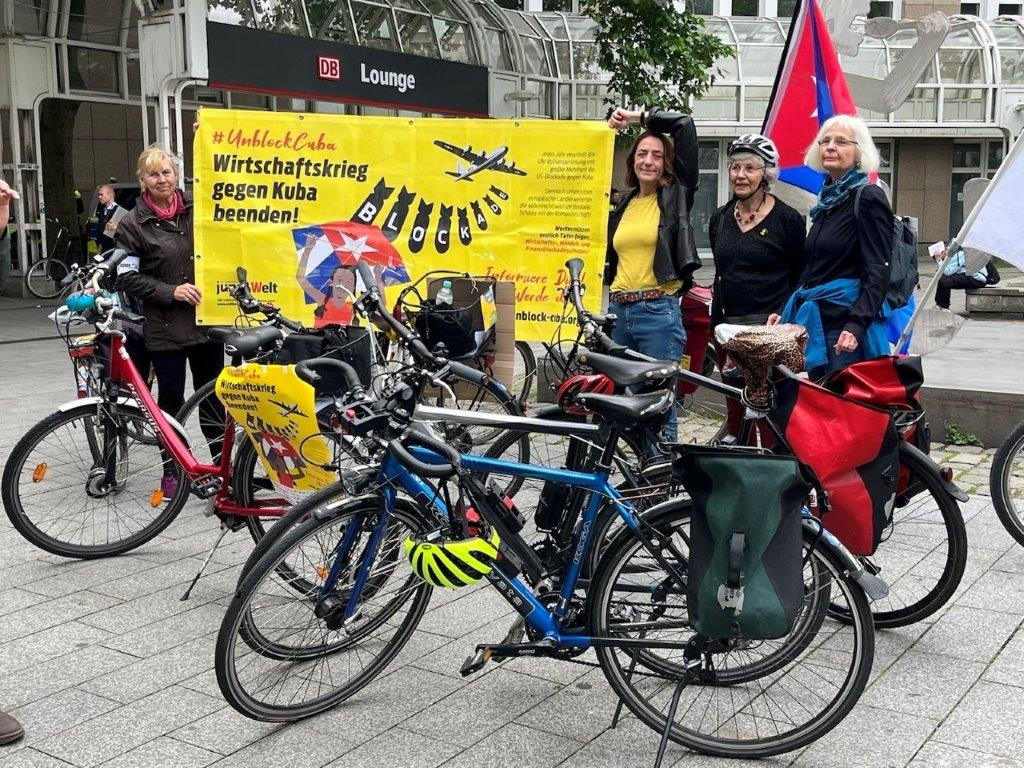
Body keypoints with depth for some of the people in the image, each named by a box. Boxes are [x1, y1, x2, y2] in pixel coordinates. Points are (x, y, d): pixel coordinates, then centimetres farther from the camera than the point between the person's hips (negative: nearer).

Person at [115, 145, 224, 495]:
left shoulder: (197, 209, 9)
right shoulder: (132, 224, -1)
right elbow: (126, 276, -5)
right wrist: (171, 291, -14)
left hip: (207, 319, 3)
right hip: (165, 326, -3)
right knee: (171, 399, 4)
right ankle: (174, 470, 16)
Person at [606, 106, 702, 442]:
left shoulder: (676, 195, 1)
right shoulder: (624, 203, 15)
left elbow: (685, 124, -6)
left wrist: (639, 117, 1)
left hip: (658, 312, -6)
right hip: (619, 310, 6)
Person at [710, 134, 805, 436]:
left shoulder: (787, 219, -3)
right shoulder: (720, 219, 13)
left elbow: (801, 280, -2)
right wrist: (716, 326, 15)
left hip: (770, 331, -5)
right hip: (728, 326, 6)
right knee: (736, 412, 10)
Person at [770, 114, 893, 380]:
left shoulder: (868, 197, -7)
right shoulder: (828, 198, 18)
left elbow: (877, 273, -14)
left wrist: (856, 325, -25)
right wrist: (786, 313, 17)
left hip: (846, 323, -8)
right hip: (815, 320, 8)